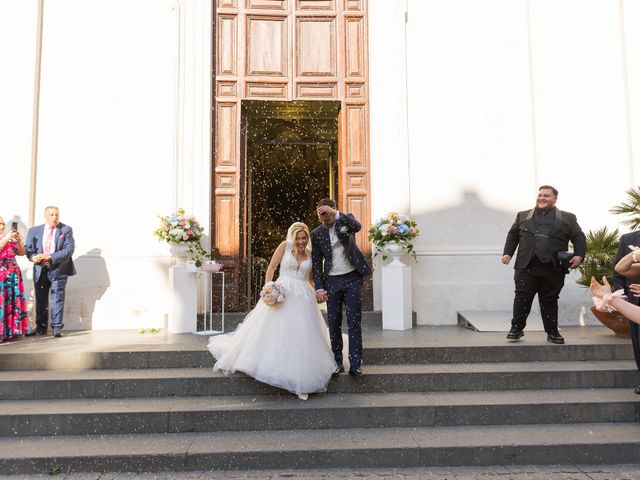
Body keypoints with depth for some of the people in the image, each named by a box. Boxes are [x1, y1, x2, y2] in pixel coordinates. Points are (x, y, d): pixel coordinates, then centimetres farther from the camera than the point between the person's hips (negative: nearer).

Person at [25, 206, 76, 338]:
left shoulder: (66, 230, 0)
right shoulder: (34, 230, 10)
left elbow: (69, 249, -9)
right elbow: (28, 248, 6)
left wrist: (50, 257, -19)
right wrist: (33, 257, -17)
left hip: (58, 270, -3)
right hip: (40, 270, 3)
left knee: (57, 299, -1)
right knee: (40, 300, 10)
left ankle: (57, 328, 5)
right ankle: (41, 327, 21)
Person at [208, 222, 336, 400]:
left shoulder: (310, 254, 12)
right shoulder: (285, 246, 1)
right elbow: (271, 267, -1)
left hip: (303, 299, 3)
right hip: (282, 294, -3)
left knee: (302, 338, 1)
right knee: (276, 333, 0)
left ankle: (302, 381, 7)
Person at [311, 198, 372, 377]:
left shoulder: (345, 220, 0)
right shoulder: (316, 234, 2)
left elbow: (357, 226, -24)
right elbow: (316, 263, 3)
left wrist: (336, 213, -31)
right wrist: (319, 288, -4)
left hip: (352, 278, -2)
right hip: (332, 281, 2)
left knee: (354, 322, -2)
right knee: (334, 323, 5)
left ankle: (355, 364, 2)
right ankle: (337, 362, 17)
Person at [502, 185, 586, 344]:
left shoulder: (567, 218, 13)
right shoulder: (523, 216, 16)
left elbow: (579, 237, 8)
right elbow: (512, 236, 15)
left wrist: (579, 255, -8)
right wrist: (507, 253, 2)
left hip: (554, 268, 0)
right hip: (526, 266, 0)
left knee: (550, 300, 7)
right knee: (522, 297, 0)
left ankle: (552, 331, 16)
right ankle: (517, 328, 9)